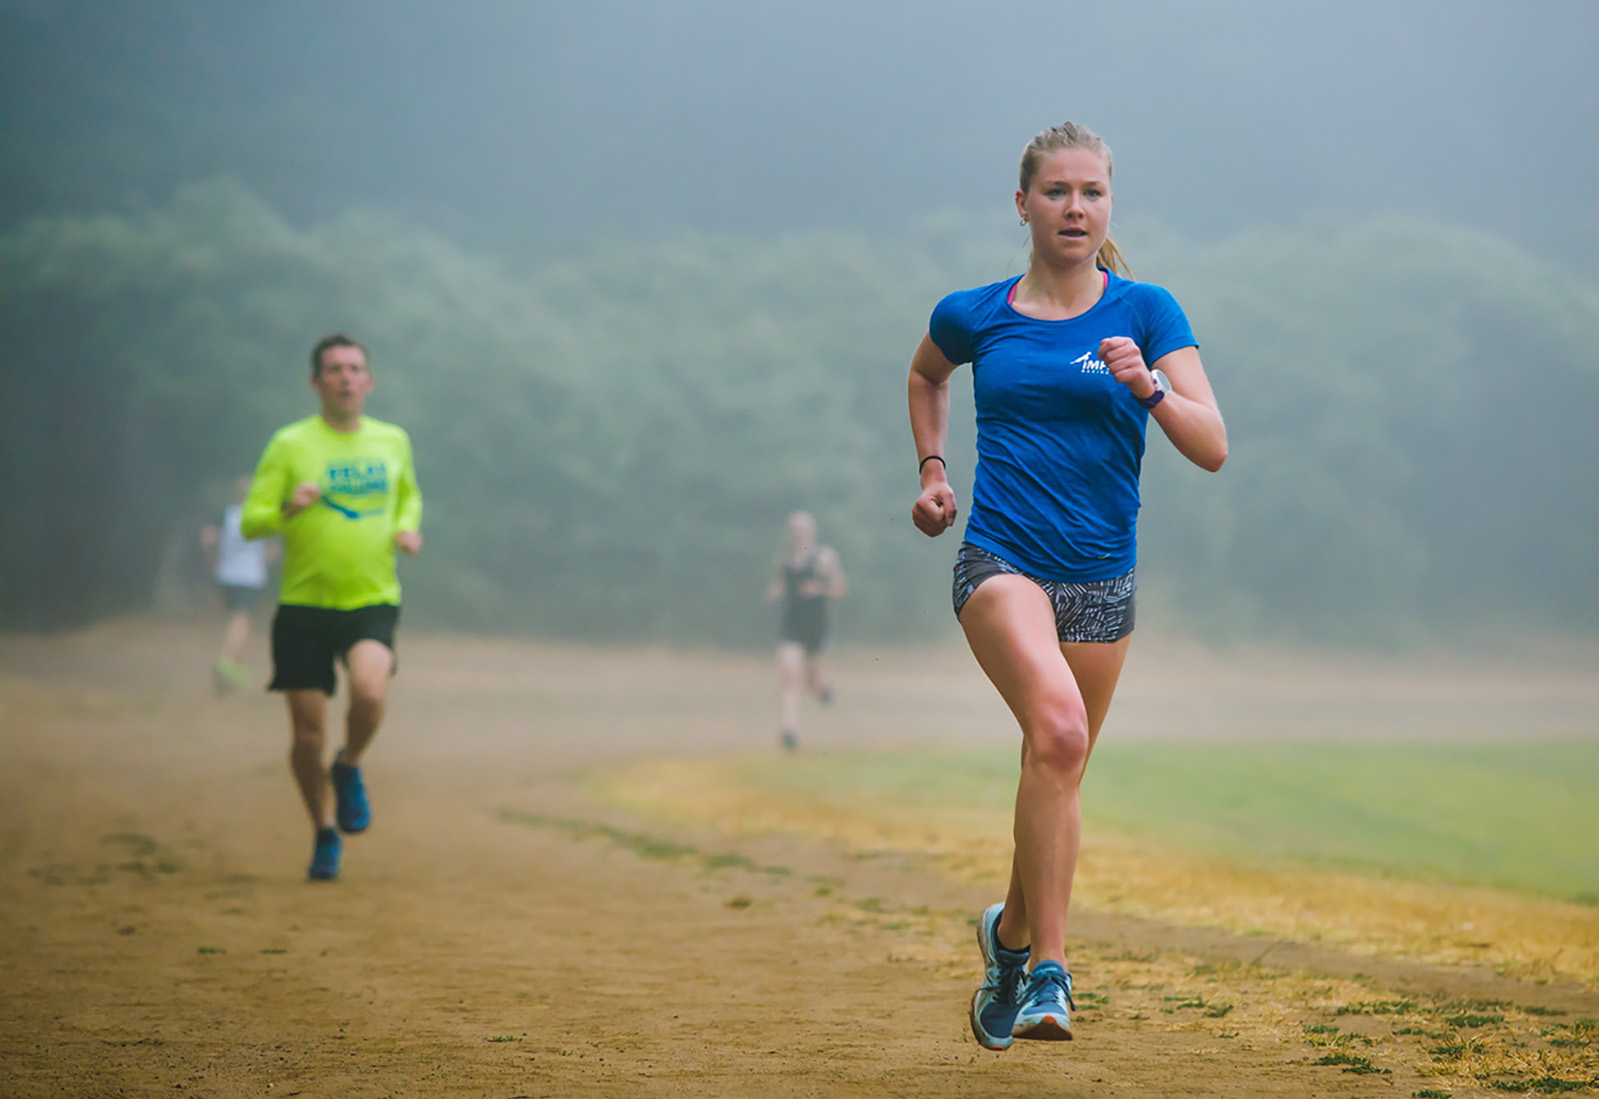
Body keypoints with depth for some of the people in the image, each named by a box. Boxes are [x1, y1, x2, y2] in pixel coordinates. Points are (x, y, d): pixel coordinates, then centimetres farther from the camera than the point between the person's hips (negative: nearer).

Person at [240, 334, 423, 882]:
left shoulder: (393, 441, 8)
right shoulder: (290, 444, -2)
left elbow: (409, 496, 28)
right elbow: (250, 522, -4)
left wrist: (408, 528, 6)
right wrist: (287, 510, -25)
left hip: (373, 601, 1)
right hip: (304, 605, -1)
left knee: (370, 693, -28)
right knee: (308, 734, 0)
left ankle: (350, 769, 5)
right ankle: (324, 833, 25)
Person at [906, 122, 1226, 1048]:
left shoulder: (1146, 312, 1)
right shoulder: (975, 316, 4)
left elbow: (1214, 449, -6)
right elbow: (926, 376, 28)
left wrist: (1149, 387, -22)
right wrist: (933, 468, 16)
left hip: (1102, 576, 2)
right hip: (1001, 561, -2)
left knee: (1061, 769, 13)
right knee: (1058, 726, -27)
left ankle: (1015, 934, 37)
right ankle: (1046, 962, -21)